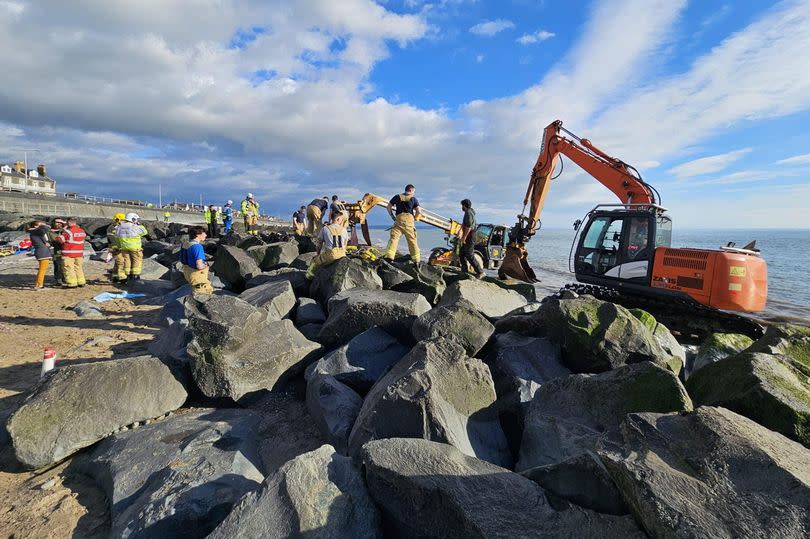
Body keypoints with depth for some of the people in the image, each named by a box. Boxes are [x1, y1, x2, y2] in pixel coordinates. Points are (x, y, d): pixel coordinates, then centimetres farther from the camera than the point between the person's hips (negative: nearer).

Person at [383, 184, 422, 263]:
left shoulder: (397, 197, 12)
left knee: (394, 238, -9)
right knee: (412, 240, 9)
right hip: (409, 220, 0)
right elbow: (419, 211, 2)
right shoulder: (413, 199, 9)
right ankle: (416, 260, 13)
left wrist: (392, 217, 16)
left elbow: (388, 207, 9)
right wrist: (415, 218, 17)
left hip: (399, 219, 0)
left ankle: (389, 256, -28)